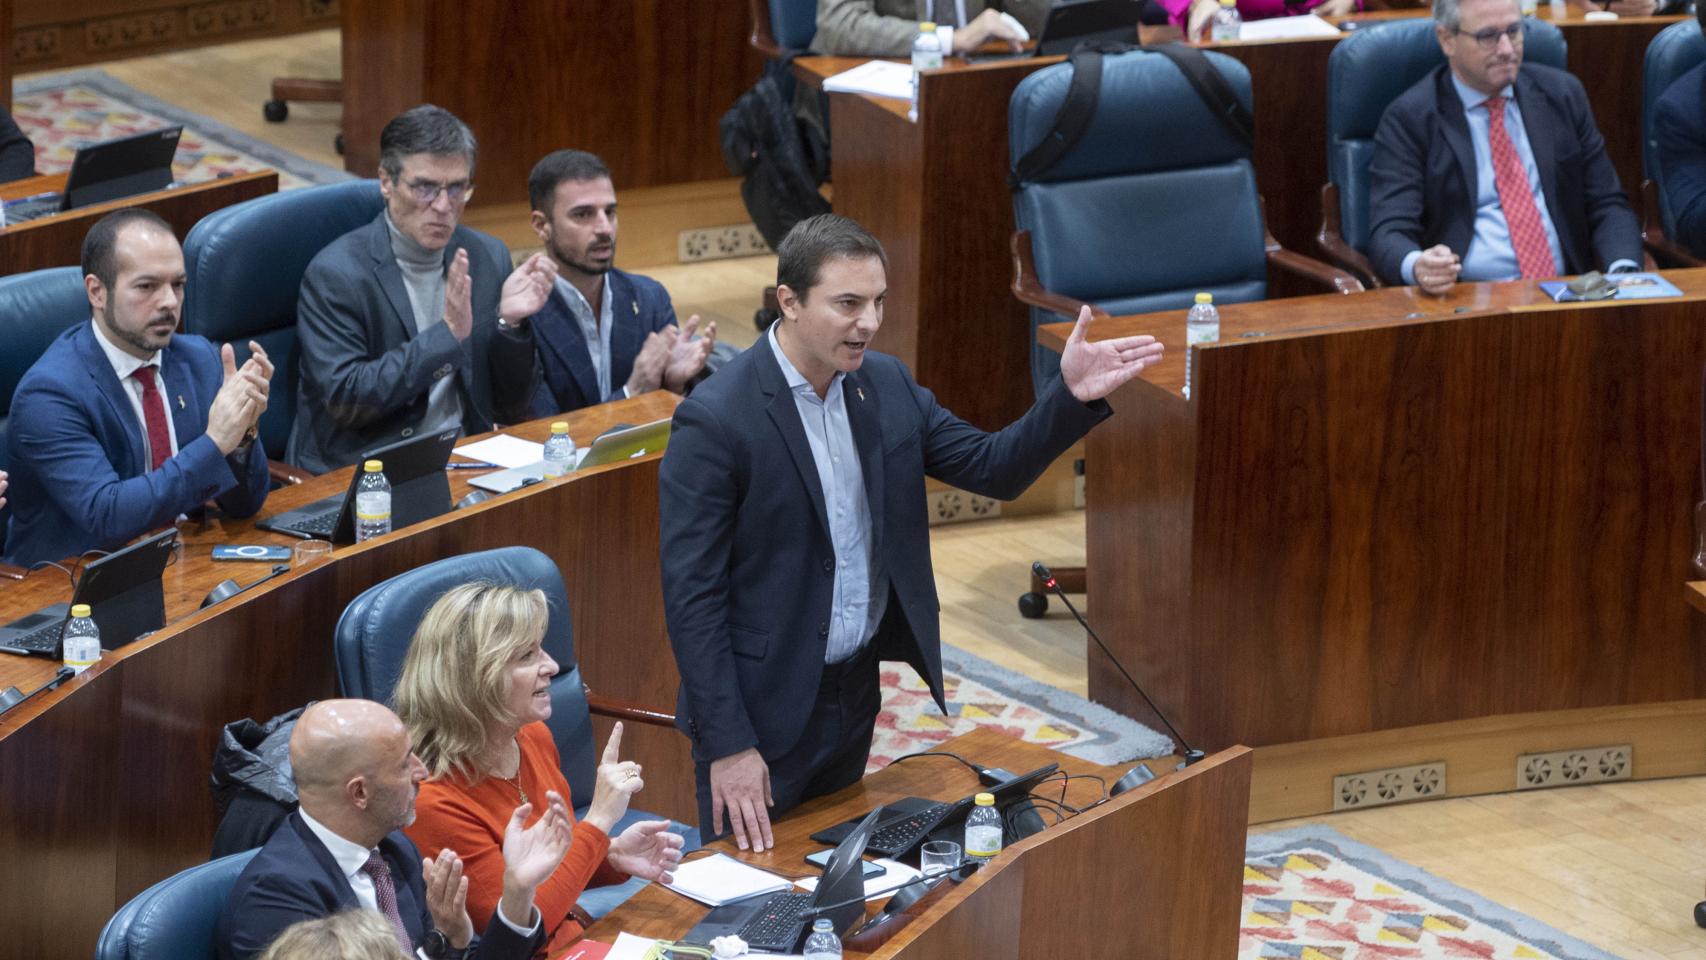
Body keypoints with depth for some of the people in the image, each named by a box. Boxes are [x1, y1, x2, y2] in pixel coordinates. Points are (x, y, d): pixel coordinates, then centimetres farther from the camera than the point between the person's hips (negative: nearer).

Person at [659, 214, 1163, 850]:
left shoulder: (885, 385, 1)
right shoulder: (714, 421, -20)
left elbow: (994, 468, 4)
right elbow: (692, 597, -18)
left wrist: (1074, 396, -14)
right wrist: (728, 744, -20)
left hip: (856, 694, 6)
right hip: (761, 711, -6)